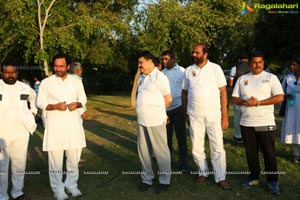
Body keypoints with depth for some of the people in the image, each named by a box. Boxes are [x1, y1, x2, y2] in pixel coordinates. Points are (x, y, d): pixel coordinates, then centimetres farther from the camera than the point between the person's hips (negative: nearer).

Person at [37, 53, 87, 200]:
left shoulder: (76, 82, 6)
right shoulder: (46, 82, -2)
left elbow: (83, 98, 13)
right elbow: (40, 103, -1)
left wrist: (77, 104, -10)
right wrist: (55, 106, -18)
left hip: (73, 123, 3)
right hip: (55, 124, -2)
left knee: (73, 157, 10)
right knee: (55, 158, 0)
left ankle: (71, 184, 28)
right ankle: (57, 188, 16)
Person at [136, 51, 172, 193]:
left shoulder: (159, 77, -10)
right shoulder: (141, 78, 12)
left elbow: (168, 99, -7)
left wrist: (156, 110, 6)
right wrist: (144, 112, 11)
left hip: (155, 121, -7)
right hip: (141, 120, 7)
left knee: (160, 151, 5)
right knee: (143, 150, 13)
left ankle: (165, 181, 18)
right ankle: (146, 178, 28)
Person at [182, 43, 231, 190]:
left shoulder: (215, 68, -3)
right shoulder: (188, 70, 5)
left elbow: (223, 92, -3)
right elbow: (184, 93, 11)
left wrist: (225, 115, -7)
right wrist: (185, 113, 10)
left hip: (214, 115, -2)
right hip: (194, 116, 3)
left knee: (217, 148, 4)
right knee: (196, 148, 10)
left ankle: (220, 178, 16)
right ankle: (203, 172, 30)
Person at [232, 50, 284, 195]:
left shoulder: (271, 78, -1)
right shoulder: (242, 79, 9)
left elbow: (280, 97, -10)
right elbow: (234, 99, 8)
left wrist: (258, 102, -16)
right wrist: (244, 102, -14)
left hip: (266, 124, -3)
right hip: (246, 123, 3)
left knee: (269, 153, 4)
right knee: (251, 152, 12)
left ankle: (273, 181, 18)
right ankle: (254, 177, 28)